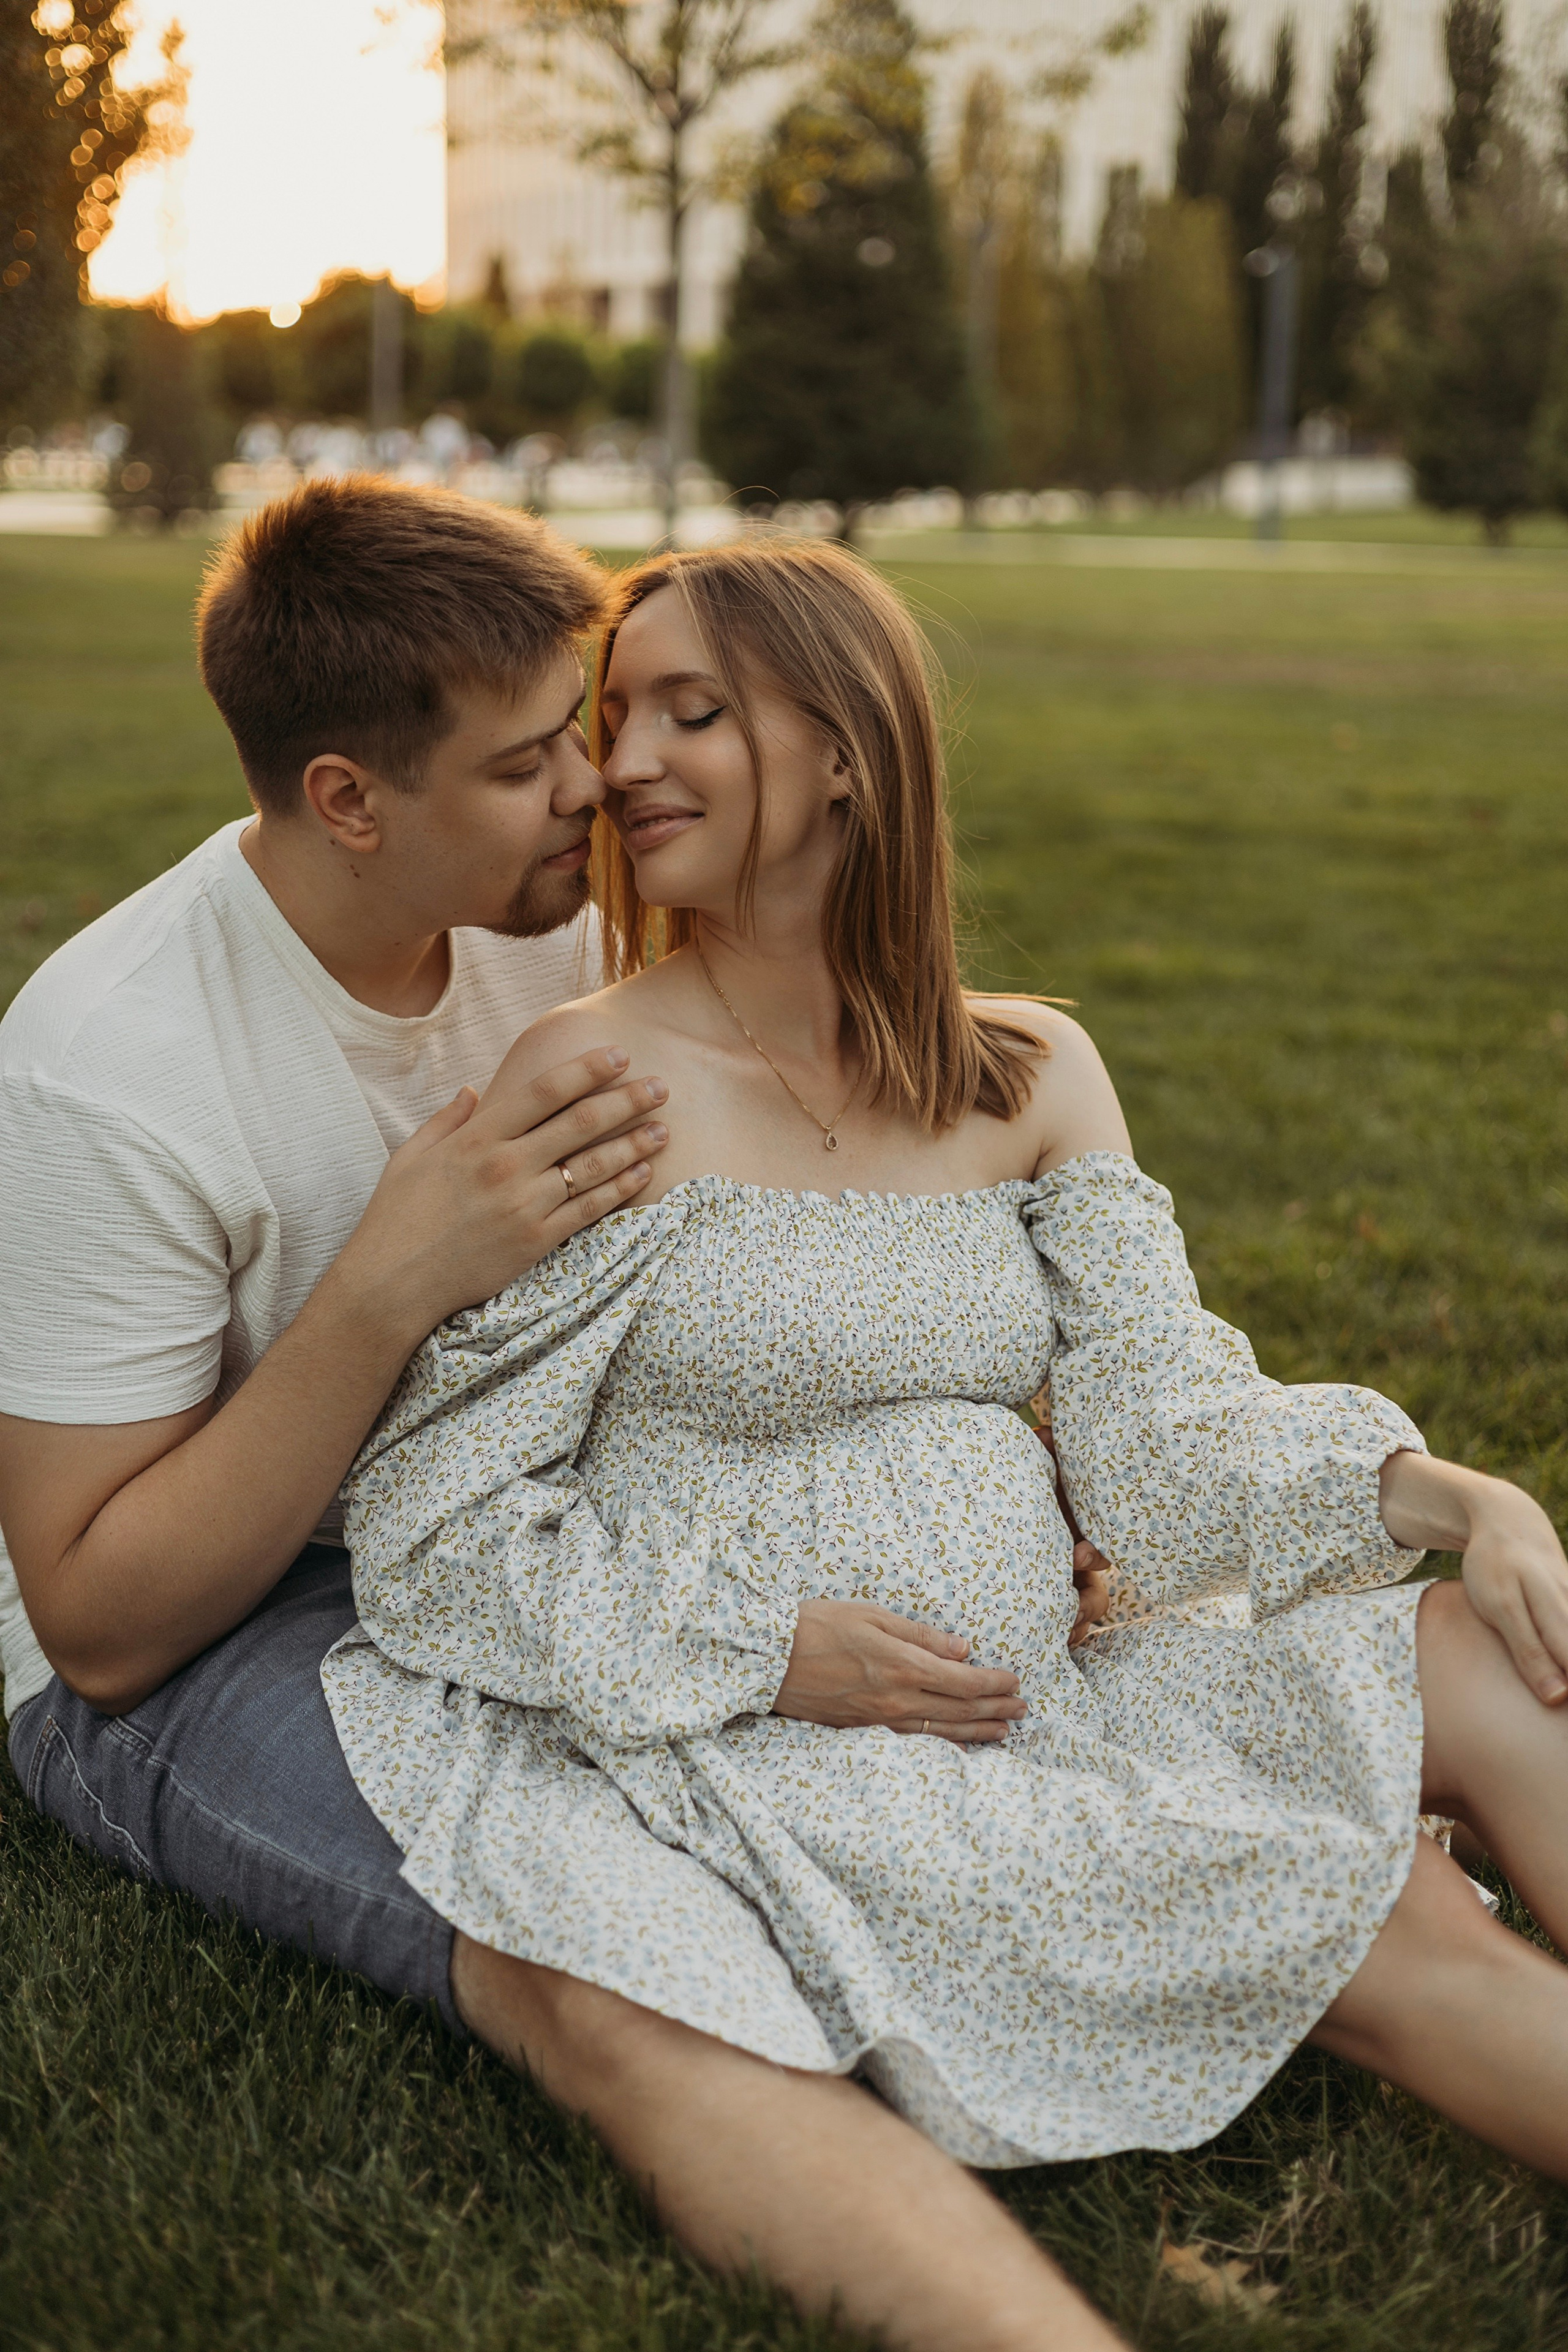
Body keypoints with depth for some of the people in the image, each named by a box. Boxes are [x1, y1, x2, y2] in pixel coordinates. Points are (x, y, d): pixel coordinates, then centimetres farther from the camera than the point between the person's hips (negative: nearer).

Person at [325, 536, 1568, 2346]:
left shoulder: (1029, 1076, 8)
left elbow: (1162, 1422, 0)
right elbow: (442, 1532, -10)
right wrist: (791, 1656, -15)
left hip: (1040, 1716, 6)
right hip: (774, 1774, -6)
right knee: (1394, 1935, -18)